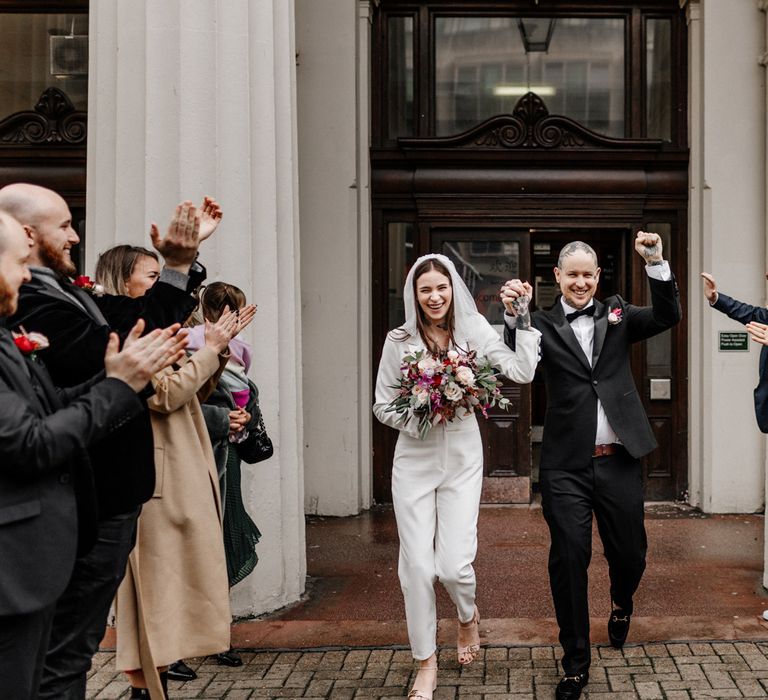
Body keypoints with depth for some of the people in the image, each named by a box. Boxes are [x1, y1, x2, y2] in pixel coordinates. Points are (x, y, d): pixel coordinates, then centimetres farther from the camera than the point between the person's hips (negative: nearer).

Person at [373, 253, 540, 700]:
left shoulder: (474, 333, -2)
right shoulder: (399, 341, -1)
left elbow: (521, 373, -11)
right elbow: (382, 404, 4)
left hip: (462, 460, -1)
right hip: (414, 462, 1)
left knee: (453, 564, -6)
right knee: (416, 565, 1)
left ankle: (468, 615, 32)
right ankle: (426, 663, 19)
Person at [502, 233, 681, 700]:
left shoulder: (616, 315, 9)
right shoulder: (543, 325, 1)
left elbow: (668, 316, -4)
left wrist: (656, 262, -17)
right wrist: (512, 317, -30)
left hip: (619, 461, 2)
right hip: (567, 467, -2)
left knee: (629, 552, 13)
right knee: (569, 560, 1)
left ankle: (622, 604, 49)